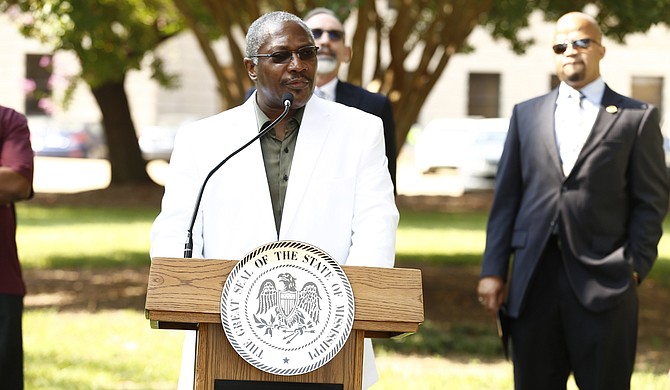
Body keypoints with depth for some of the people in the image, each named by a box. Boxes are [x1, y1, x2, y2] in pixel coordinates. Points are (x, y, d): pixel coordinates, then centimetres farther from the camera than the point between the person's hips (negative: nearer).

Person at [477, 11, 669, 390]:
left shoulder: (637, 118, 5)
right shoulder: (527, 114, 14)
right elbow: (506, 197, 11)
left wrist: (635, 266, -8)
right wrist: (493, 270, 5)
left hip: (603, 283, -3)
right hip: (533, 280, 3)